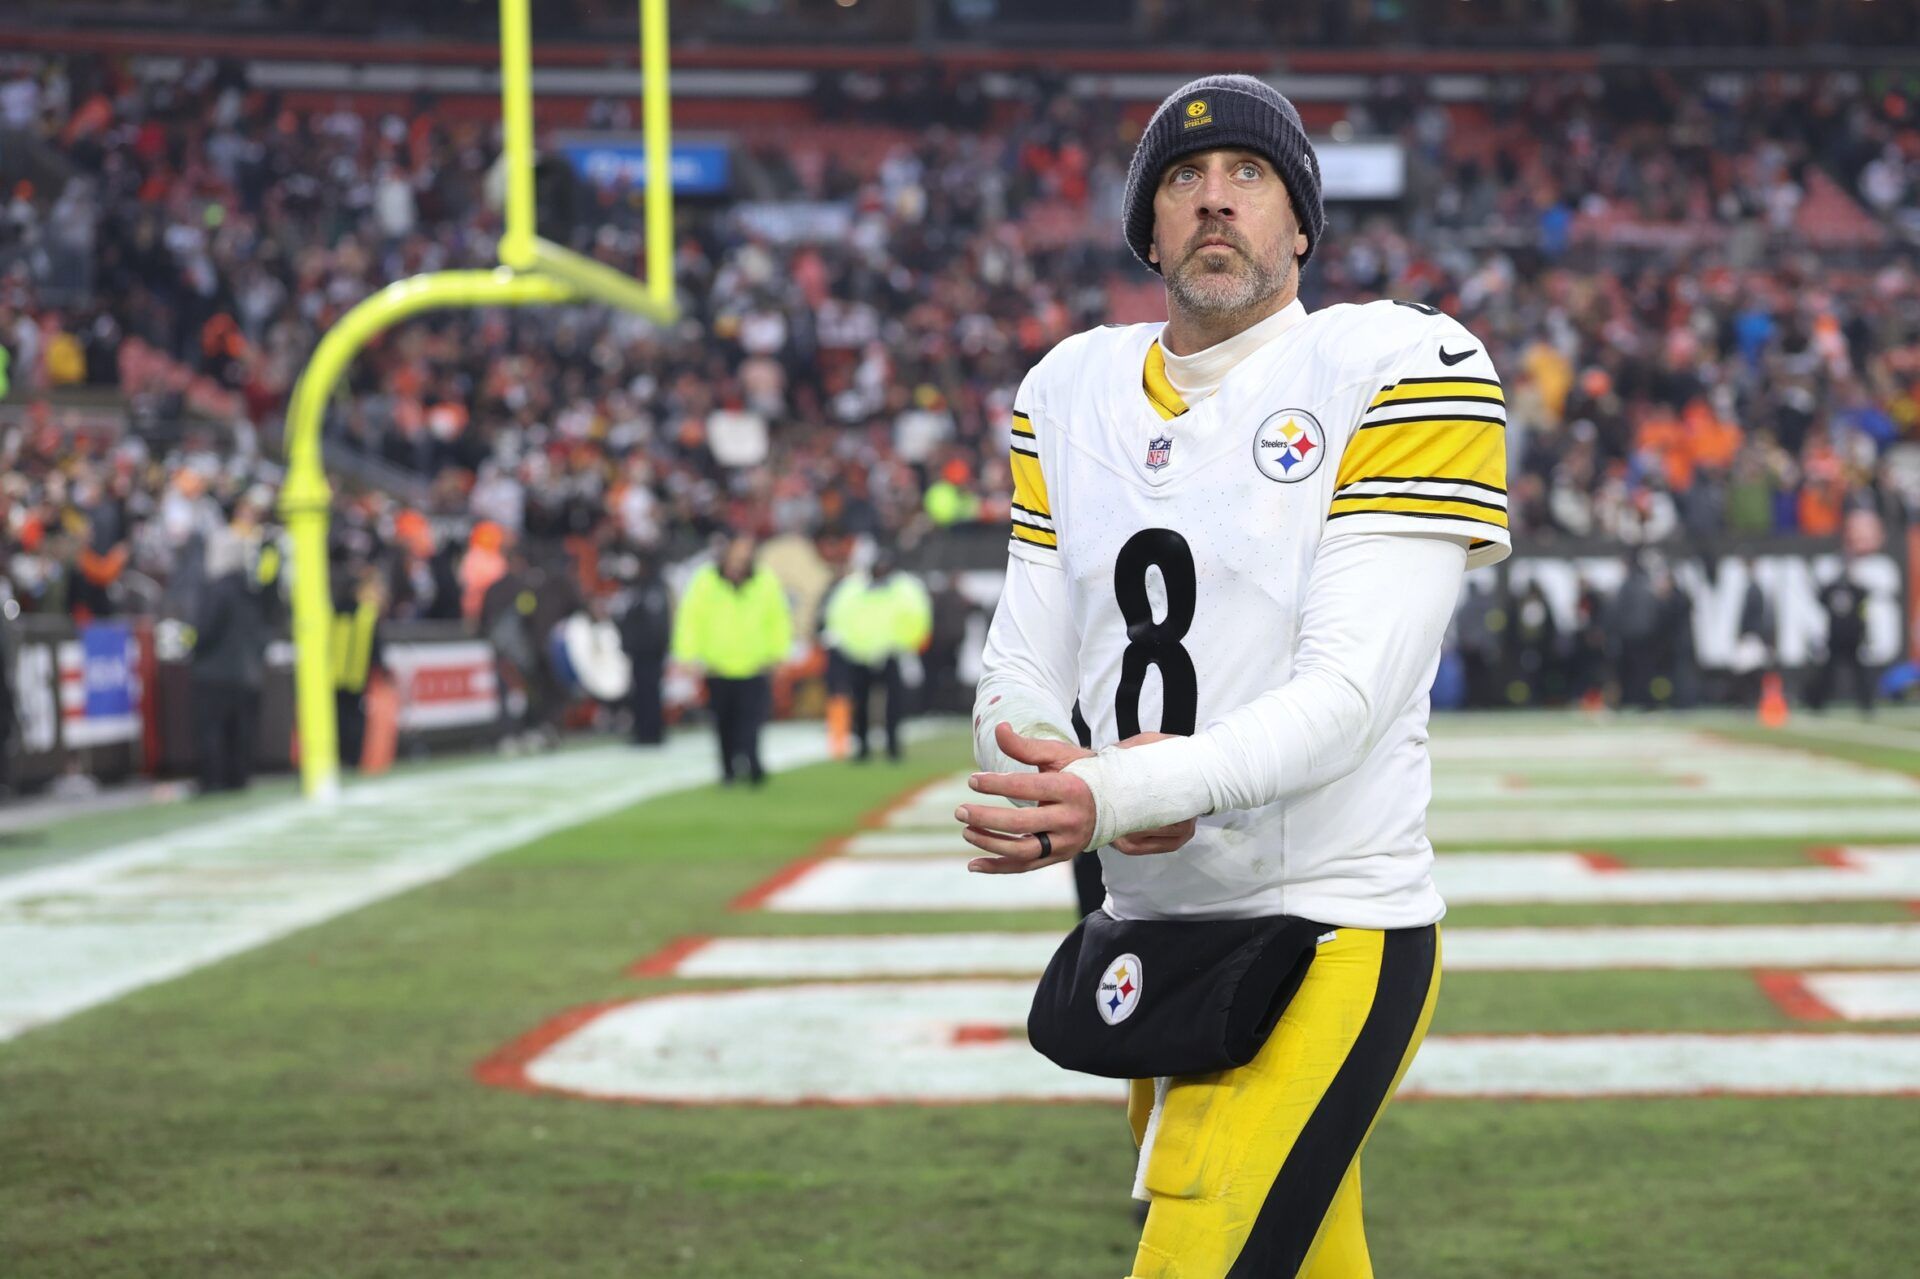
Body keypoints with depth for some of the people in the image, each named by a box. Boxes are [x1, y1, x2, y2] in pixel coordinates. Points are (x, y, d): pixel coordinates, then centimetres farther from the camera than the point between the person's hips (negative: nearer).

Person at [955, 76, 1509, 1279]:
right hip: (1147, 940, 6)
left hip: (1330, 942, -6)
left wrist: (1123, 794, -32)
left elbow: (1352, 692, -18)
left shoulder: (1401, 369, -8)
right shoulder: (1073, 390, 11)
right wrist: (1062, 781, -16)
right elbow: (1018, 679, 8)